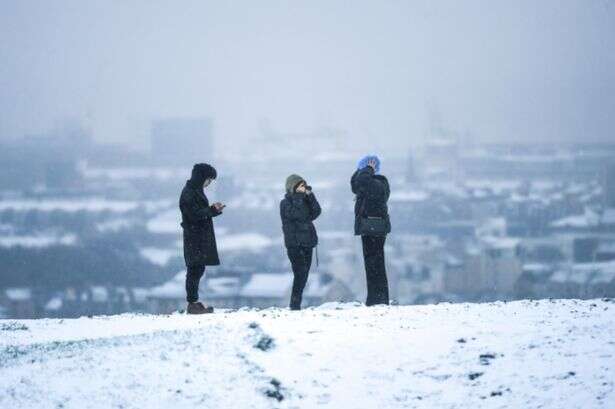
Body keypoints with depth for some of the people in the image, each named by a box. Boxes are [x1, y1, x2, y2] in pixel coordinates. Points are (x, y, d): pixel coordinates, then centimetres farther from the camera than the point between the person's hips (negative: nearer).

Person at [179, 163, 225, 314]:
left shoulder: (196, 191, 17)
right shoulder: (189, 193, -14)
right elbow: (195, 215, -20)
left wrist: (214, 210, 6)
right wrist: (213, 210, -13)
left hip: (201, 238, 10)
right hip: (194, 238, -10)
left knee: (197, 269, 12)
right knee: (195, 269, -8)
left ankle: (194, 302, 16)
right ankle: (193, 303, -6)